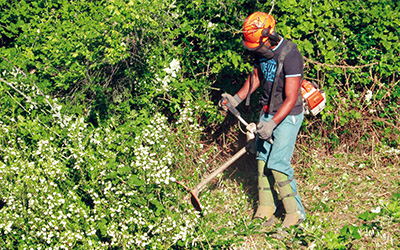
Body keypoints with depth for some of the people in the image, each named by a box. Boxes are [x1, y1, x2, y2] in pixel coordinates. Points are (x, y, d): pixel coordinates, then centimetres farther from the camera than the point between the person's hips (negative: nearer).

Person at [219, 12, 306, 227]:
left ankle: (295, 212, 1)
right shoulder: (262, 50, -1)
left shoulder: (290, 56, -25)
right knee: (263, 160, 6)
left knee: (278, 164, -13)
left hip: (288, 115, -8)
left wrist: (272, 124, -29)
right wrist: (237, 98, 9)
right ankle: (266, 211, 15)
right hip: (267, 112, 8)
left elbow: (291, 99, -24)